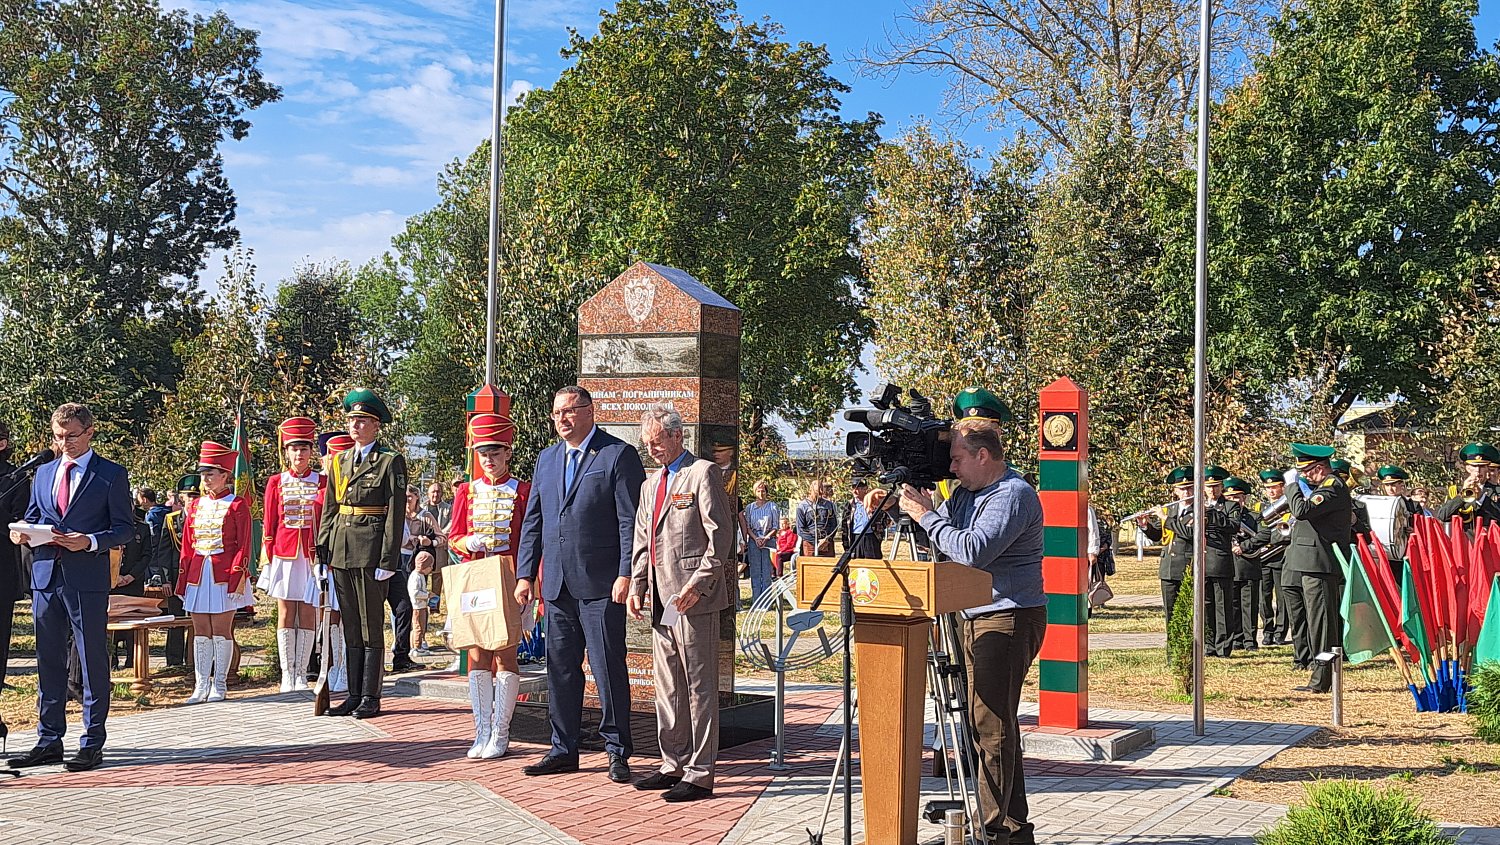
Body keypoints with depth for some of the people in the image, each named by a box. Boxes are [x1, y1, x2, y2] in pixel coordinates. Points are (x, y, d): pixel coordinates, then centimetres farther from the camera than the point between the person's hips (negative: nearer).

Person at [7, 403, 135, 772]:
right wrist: (21, 533, -1)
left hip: (87, 579, -5)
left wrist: (90, 542, -18)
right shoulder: (43, 472, 17)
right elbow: (32, 518, 22)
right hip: (45, 576, 5)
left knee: (93, 662, 0)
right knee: (48, 662, 10)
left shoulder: (111, 474, 1)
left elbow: (125, 528, -2)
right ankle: (49, 741, 18)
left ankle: (92, 744, 6)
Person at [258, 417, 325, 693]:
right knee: (285, 614, 3)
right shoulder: (276, 482, 6)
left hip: (311, 554, 0)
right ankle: (287, 675, 9)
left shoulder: (322, 481, 6)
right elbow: (269, 525, 7)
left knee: (307, 614, 1)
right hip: (284, 554, 0)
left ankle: (301, 675, 8)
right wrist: (267, 560, 2)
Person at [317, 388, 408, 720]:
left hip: (371, 552, -6)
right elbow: (329, 510, 17)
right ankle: (354, 695, 17)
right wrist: (323, 550, 9)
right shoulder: (340, 461, 14)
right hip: (341, 551, 6)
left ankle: (371, 698, 6)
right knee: (350, 627, 11)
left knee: (372, 626, 0)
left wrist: (388, 560, -13)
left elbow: (396, 514, -8)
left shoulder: (390, 461, -4)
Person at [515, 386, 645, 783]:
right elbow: (533, 520, 17)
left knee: (608, 667, -2)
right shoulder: (547, 458, 16)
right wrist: (525, 573, 10)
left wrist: (626, 574, -16)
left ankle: (618, 751, 9)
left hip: (601, 584, -6)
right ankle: (563, 749, 21)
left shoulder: (619, 455, -4)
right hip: (557, 584, 6)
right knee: (560, 668, 11)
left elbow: (631, 521, -9)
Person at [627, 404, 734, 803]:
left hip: (694, 597, -8)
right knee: (667, 688, 13)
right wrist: (637, 587, 10)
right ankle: (674, 765, 22)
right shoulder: (650, 484, 20)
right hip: (660, 599, 8)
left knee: (699, 687, -4)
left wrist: (697, 585, -17)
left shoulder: (704, 474, -5)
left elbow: (720, 536, -11)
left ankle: (699, 775, 0)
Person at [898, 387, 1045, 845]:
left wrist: (926, 515, -17)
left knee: (992, 726, -9)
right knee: (990, 724, 13)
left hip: (1009, 619, -10)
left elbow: (972, 551, -26)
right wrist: (914, 510, 3)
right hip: (978, 619, 10)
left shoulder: (1013, 495, -15)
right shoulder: (968, 491, 14)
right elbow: (944, 542, 19)